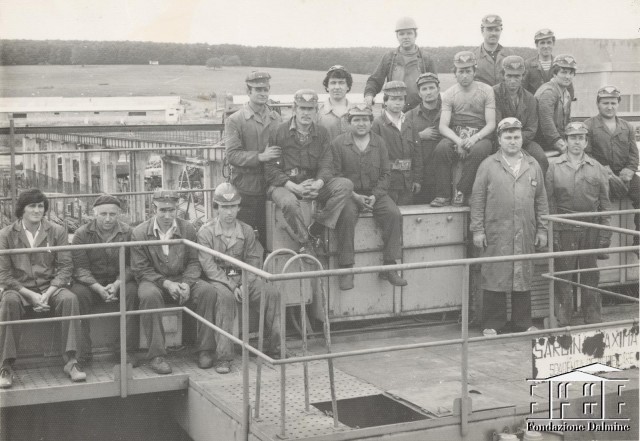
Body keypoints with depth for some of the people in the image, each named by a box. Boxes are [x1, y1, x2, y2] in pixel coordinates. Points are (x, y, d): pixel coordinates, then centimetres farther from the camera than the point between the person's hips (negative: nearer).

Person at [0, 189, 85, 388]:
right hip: (19, 289, -1)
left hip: (50, 288, 1)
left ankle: (70, 361, -25)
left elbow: (65, 267, 1)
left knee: (70, 299, -30)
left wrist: (47, 294, -15)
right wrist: (31, 295, -16)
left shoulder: (57, 232, 5)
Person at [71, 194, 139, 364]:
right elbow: (80, 267, -9)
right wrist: (98, 288, -24)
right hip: (91, 282, 0)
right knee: (78, 294, -32)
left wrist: (116, 285, -23)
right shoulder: (82, 234, -4)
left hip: (119, 281, 0)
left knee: (132, 291, -31)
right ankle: (82, 353, -25)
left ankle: (128, 351, -23)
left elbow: (130, 265, -4)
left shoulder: (128, 232, -2)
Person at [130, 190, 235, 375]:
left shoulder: (188, 229, 1)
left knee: (208, 290, -26)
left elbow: (193, 262, 3)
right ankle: (156, 355, -29)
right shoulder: (139, 233, -6)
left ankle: (205, 350, -15)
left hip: (183, 279, 2)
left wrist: (186, 283, -17)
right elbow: (141, 269, -7)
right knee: (150, 295, -37)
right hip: (153, 281, -2)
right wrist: (166, 283, -20)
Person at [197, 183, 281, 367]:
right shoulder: (206, 232, -3)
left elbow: (253, 261, 7)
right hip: (217, 279, -4)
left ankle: (274, 348, -11)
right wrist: (231, 286, -18)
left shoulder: (247, 231, 9)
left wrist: (244, 284, -12)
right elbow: (208, 266, -9)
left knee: (272, 293, -21)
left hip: (243, 277, 4)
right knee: (225, 296, -38)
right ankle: (224, 357, -35)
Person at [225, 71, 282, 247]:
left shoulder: (276, 119, 11)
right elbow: (232, 154, -11)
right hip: (246, 190, -3)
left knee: (269, 237, 7)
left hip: (271, 187, 4)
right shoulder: (235, 120, -1)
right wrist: (259, 157, -20)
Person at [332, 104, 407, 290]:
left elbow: (385, 173, 7)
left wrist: (375, 195, -9)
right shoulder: (338, 143, 1)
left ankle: (389, 266, -16)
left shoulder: (379, 142, 9)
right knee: (346, 216, -33)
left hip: (376, 193, 3)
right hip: (350, 193, -3)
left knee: (394, 214, -23)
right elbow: (336, 174, -3)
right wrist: (354, 196, -14)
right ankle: (346, 269, -26)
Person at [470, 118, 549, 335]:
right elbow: (477, 200, 1)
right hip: (496, 234, -3)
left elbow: (541, 200, 13)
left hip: (525, 235, 3)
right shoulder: (488, 165, 2)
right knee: (495, 277, -1)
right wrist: (477, 230, -4)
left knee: (523, 277, 7)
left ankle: (522, 323, 18)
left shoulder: (533, 166, 12)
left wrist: (542, 229, 9)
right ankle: (493, 324, 7)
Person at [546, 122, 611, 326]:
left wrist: (605, 234, 1)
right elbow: (549, 203, -1)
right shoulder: (554, 167, 2)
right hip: (564, 230, -1)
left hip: (591, 230, 2)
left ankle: (593, 318, 18)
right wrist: (552, 233, -6)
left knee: (591, 275, 8)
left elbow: (605, 203, 7)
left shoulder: (596, 167, 6)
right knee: (563, 275, 3)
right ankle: (562, 320, 11)